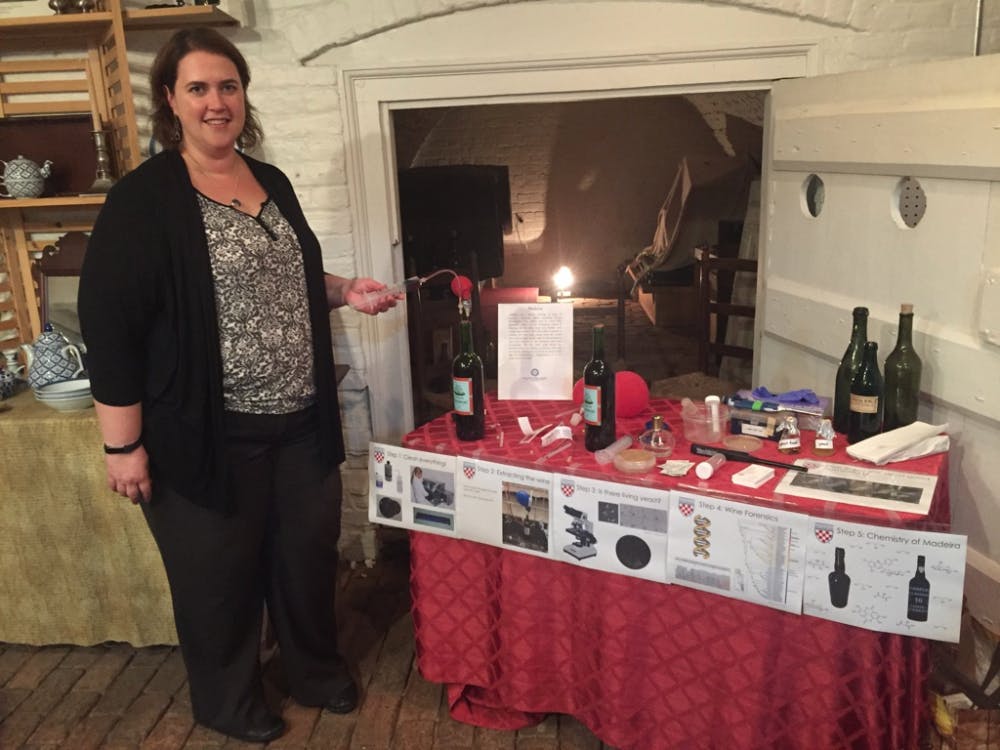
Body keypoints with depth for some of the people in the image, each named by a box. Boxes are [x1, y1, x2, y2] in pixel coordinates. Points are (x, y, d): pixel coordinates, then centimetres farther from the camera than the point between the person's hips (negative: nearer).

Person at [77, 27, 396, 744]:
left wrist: (344, 290, 3)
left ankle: (316, 668, 44)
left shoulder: (273, 183, 8)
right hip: (207, 435, -6)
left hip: (301, 422, 6)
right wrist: (123, 445, -15)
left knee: (308, 554, 19)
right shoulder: (143, 199, -12)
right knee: (219, 573, 13)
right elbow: (109, 325, -14)